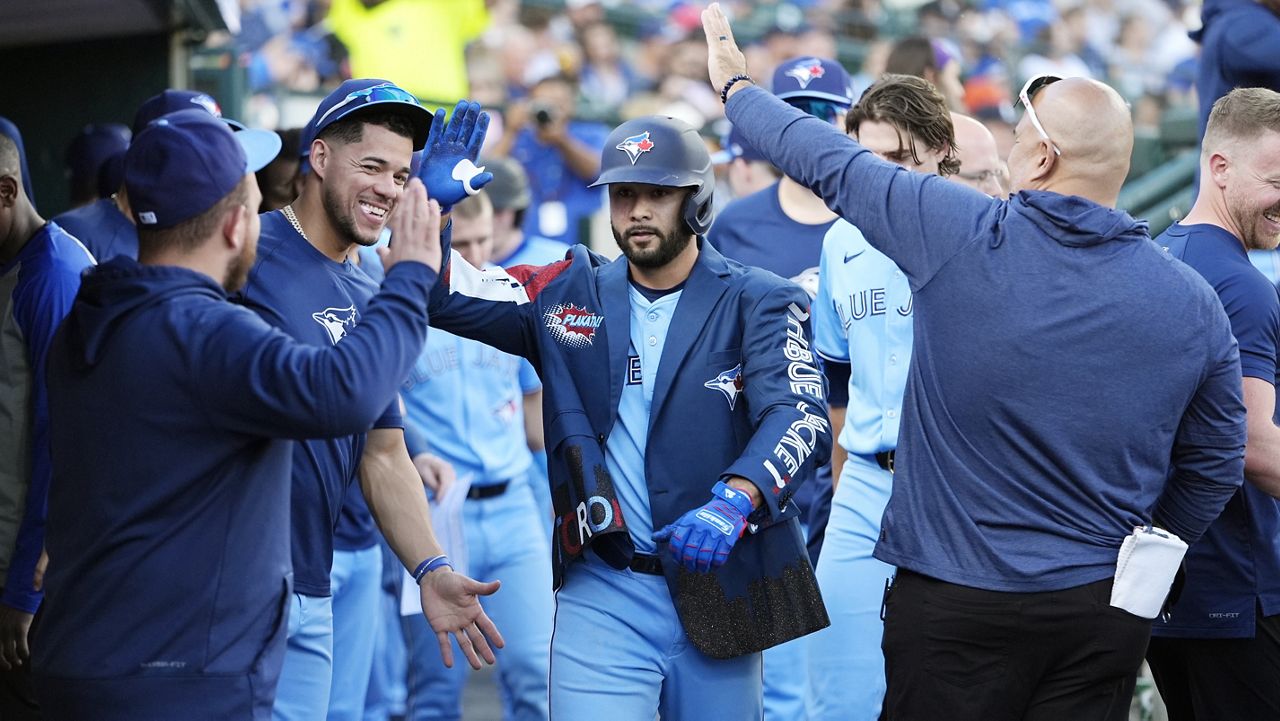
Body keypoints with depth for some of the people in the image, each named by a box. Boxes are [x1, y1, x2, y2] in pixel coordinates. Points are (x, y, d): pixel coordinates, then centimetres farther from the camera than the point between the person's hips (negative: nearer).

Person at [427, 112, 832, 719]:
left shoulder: (758, 304, -1)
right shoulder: (570, 295, 8)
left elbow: (799, 417, -17)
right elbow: (440, 294, 4)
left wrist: (734, 500, -35)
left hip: (719, 591, -1)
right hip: (601, 593, 1)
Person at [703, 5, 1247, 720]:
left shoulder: (962, 233, -11)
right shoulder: (1194, 303, -3)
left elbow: (831, 163, 3)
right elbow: (1216, 466, 8)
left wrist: (736, 84, 20)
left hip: (956, 602, -3)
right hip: (1109, 618, 3)